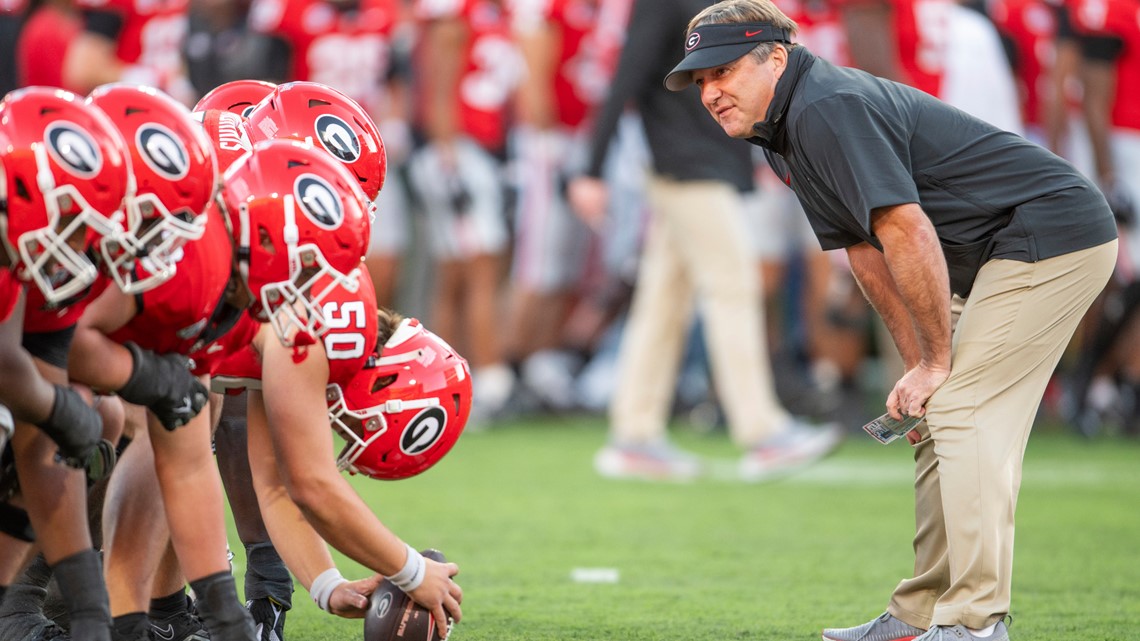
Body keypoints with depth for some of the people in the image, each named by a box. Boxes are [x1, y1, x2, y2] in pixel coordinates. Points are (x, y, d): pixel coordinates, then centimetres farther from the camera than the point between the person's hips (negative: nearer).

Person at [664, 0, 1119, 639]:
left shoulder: (829, 109, -21)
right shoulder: (787, 134, 12)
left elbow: (909, 235, -25)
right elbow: (867, 253, 15)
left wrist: (936, 362, -16)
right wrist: (922, 367, 8)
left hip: (1055, 233, -11)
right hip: (997, 255, 11)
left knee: (964, 414, -16)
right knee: (941, 418, 11)